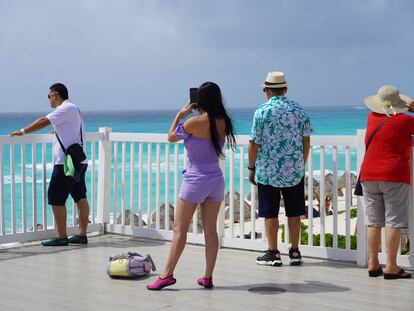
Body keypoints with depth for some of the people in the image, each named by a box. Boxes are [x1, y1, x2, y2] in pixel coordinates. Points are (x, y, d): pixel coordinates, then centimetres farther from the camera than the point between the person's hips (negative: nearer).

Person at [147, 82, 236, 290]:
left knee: (179, 229, 0)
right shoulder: (223, 123, 2)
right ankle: (208, 277, 11)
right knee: (210, 230, 8)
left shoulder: (195, 122, -14)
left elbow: (171, 137, 2)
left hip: (196, 179, -5)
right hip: (216, 179, 6)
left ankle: (167, 274, 1)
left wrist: (179, 115, 13)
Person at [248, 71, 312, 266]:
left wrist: (251, 167, 3)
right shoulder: (298, 109, 3)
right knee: (294, 212, 10)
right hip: (295, 171, 3)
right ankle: (295, 252, 15)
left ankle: (273, 254, 9)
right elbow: (306, 141, 7)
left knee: (270, 213, 4)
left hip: (268, 171, -3)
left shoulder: (262, 111, -8)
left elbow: (254, 143, -8)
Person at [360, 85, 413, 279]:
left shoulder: (372, 118, 8)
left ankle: (373, 264, 10)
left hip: (369, 176, 5)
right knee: (393, 222, -3)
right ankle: (391, 267, -4)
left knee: (373, 222, 9)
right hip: (394, 177, -5)